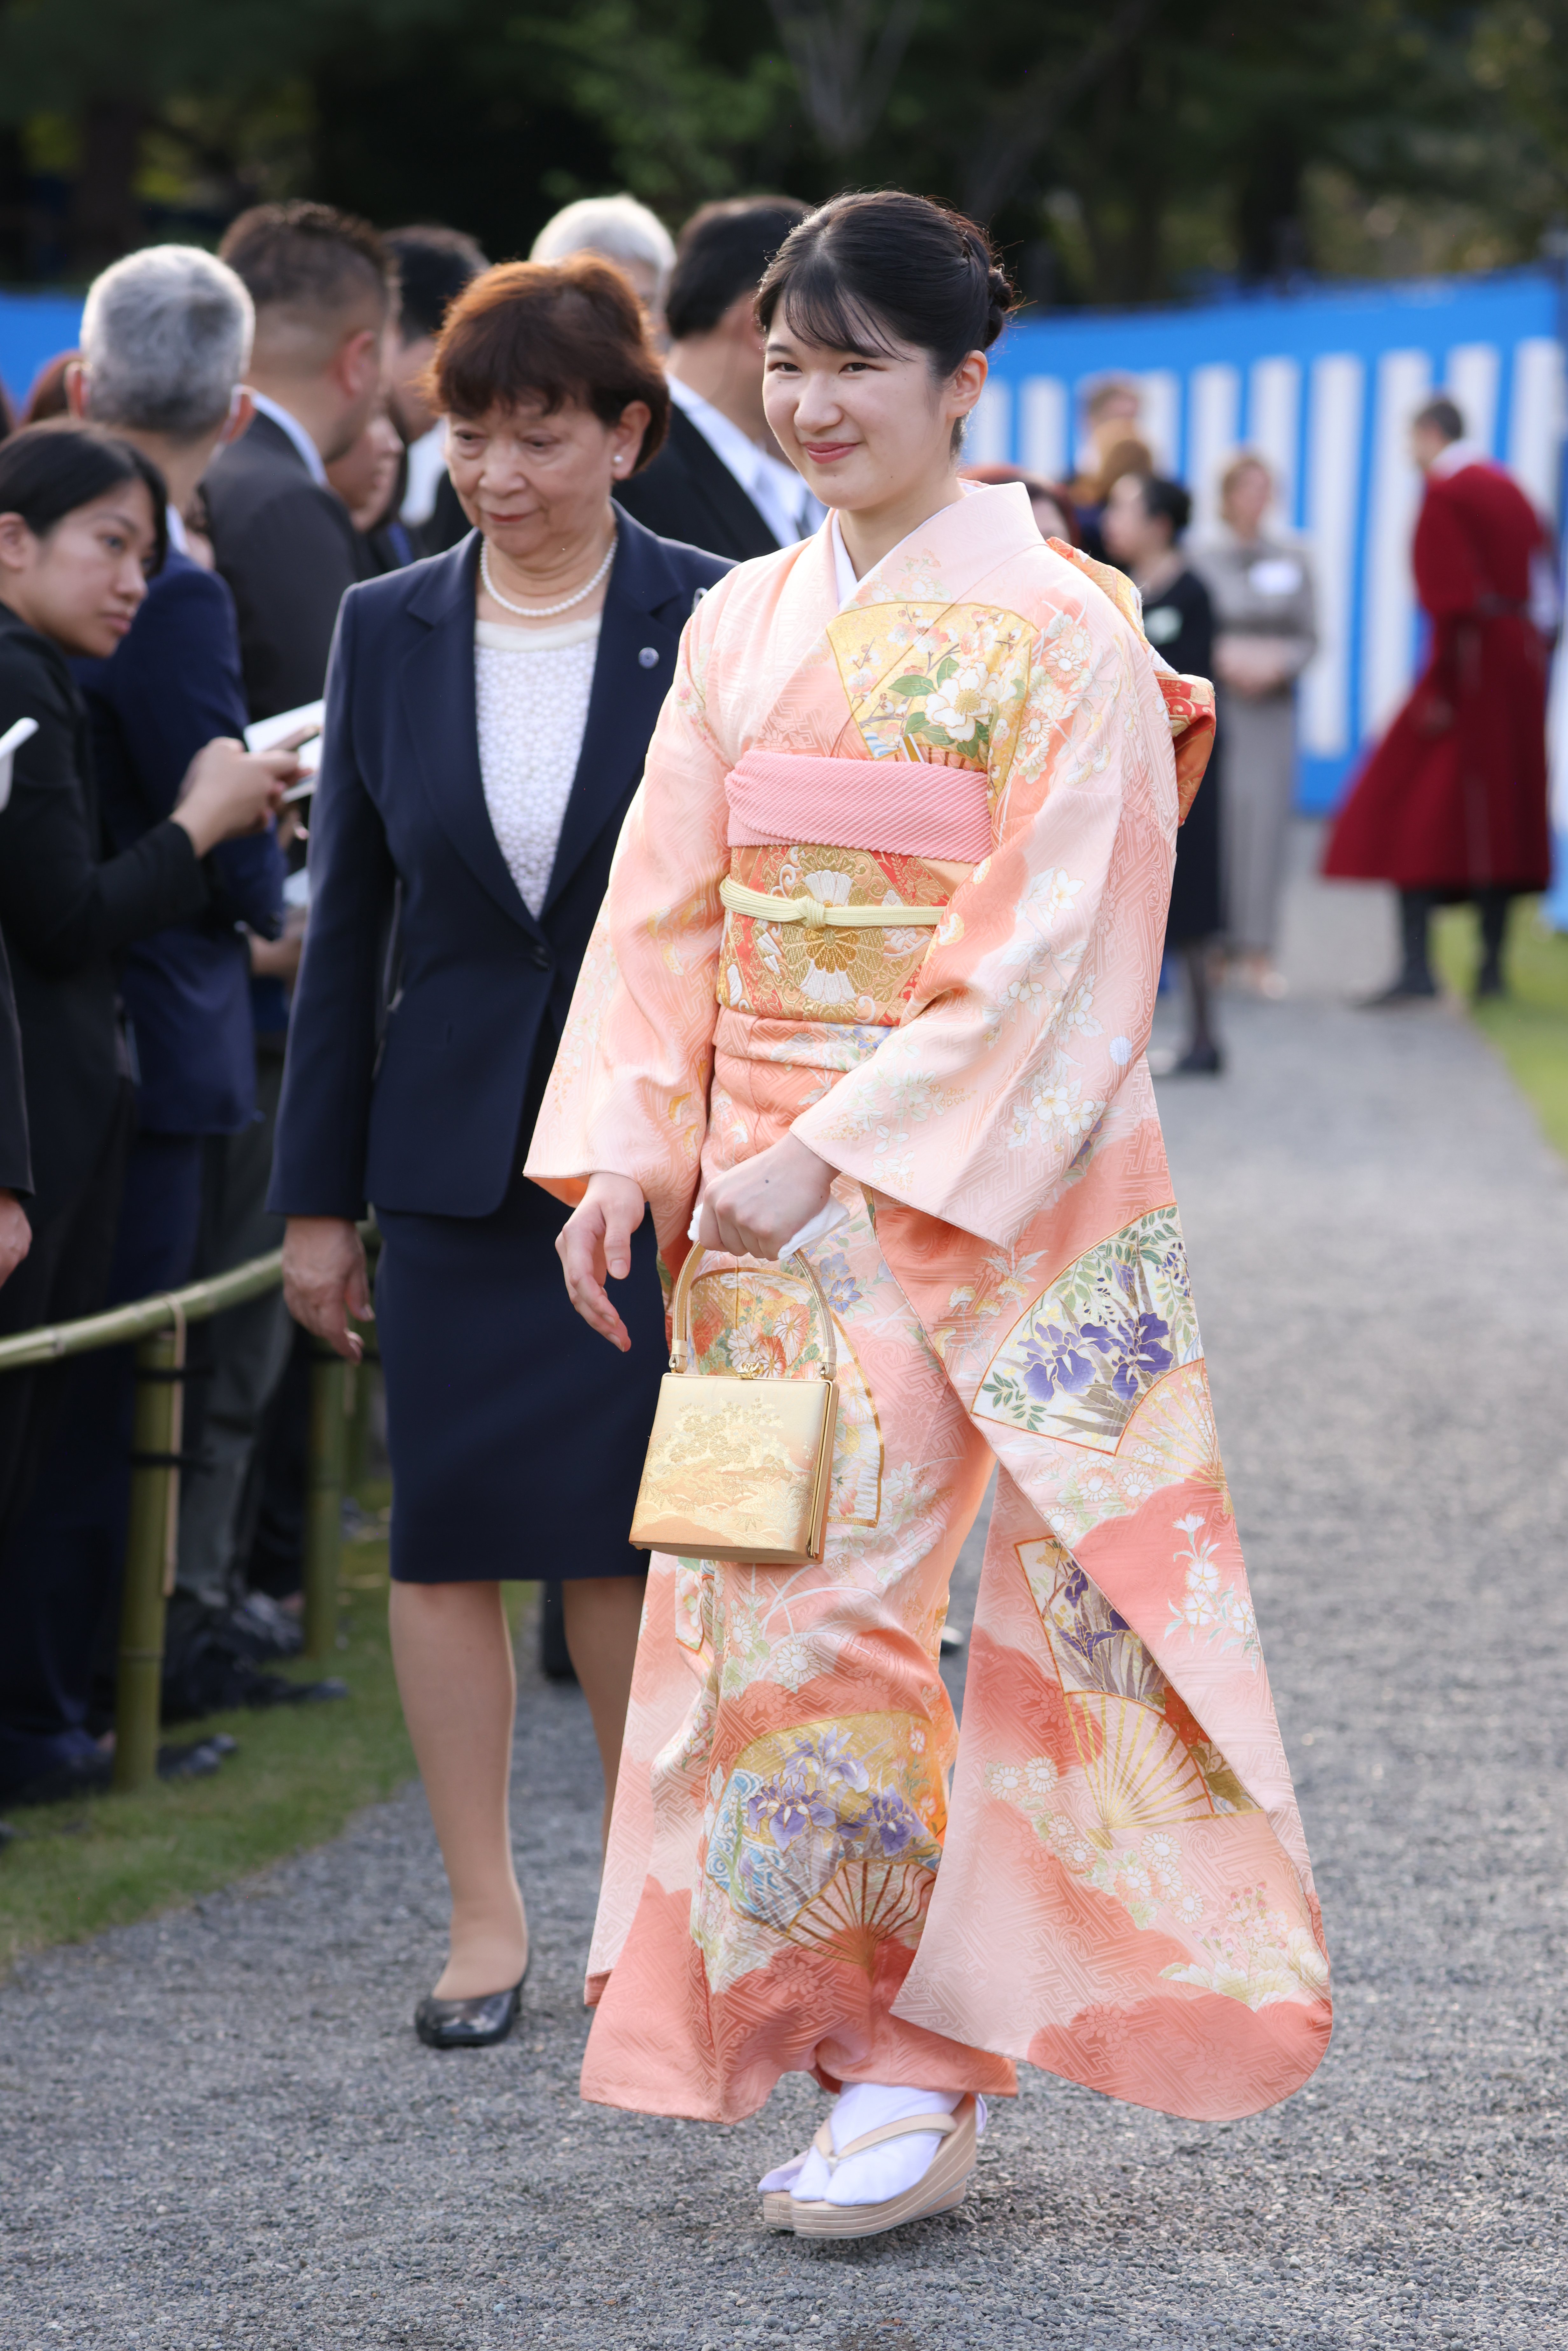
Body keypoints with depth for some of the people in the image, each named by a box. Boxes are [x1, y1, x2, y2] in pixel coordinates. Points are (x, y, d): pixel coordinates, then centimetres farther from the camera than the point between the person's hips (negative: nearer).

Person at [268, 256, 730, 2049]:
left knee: (626, 1538, 1)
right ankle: (486, 1916, 13)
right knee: (448, 1533, 2)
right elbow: (345, 919, 6)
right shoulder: (391, 629, 3)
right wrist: (316, 1194, 5)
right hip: (457, 1145, 2)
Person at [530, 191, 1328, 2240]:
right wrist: (631, 1141, -2)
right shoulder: (745, 626, 12)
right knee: (776, 1603, 1)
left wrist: (832, 1154, -18)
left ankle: (922, 2069, -1)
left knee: (817, 1601, -11)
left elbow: (1042, 946, -12)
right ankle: (886, 2049, 10)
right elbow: (667, 904, 12)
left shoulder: (1058, 632, -6)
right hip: (774, 1204, 6)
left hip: (989, 1194, -6)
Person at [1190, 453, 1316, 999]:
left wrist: (1276, 662, -11)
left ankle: (1257, 954, -1)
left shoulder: (1291, 559, 8)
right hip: (1211, 703, -2)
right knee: (1213, 821, -6)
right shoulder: (1201, 559, 2)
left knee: (1265, 822, -4)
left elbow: (1308, 639, 8)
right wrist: (1224, 657, -14)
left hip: (1272, 706, 2)